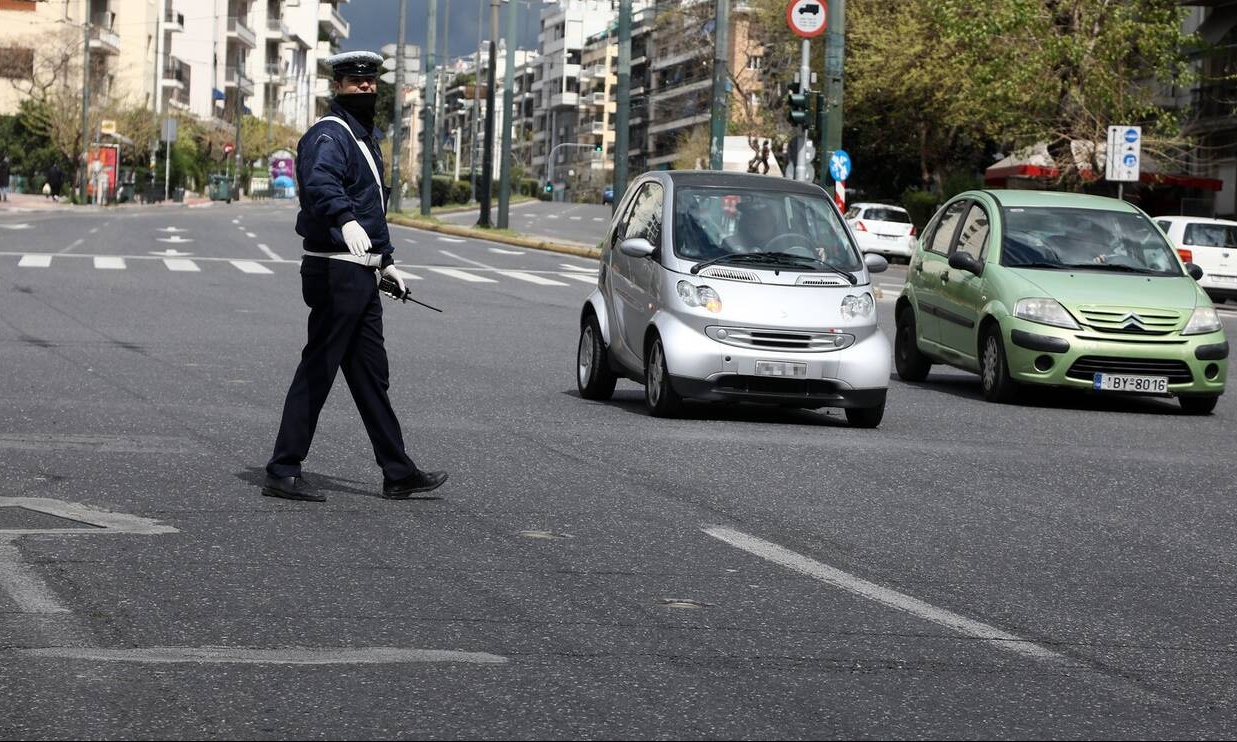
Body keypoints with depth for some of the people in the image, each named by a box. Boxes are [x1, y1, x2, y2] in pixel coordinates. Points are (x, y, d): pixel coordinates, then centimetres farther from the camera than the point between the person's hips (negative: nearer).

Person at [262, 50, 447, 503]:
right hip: (335, 271, -10)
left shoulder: (364, 137, 20)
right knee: (318, 370, -7)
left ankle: (398, 474, 18)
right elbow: (320, 182, -35)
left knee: (371, 374, 13)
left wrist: (385, 260, 30)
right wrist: (345, 220, -53)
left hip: (360, 275, 10)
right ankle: (283, 473, -1)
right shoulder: (329, 135, -13)